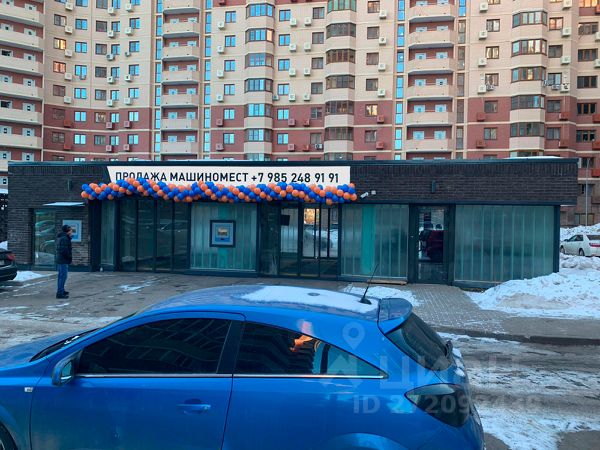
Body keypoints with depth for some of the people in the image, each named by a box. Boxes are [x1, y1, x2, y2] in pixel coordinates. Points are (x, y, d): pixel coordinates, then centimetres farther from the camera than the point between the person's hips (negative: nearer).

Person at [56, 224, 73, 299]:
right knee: (63, 276, -8)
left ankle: (61, 290, 31)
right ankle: (60, 293, -8)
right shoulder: (64, 238, -19)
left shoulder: (60, 237, 15)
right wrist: (70, 257, -13)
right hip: (63, 260, -11)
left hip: (59, 260, 11)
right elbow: (64, 251, -24)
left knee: (61, 276, 20)